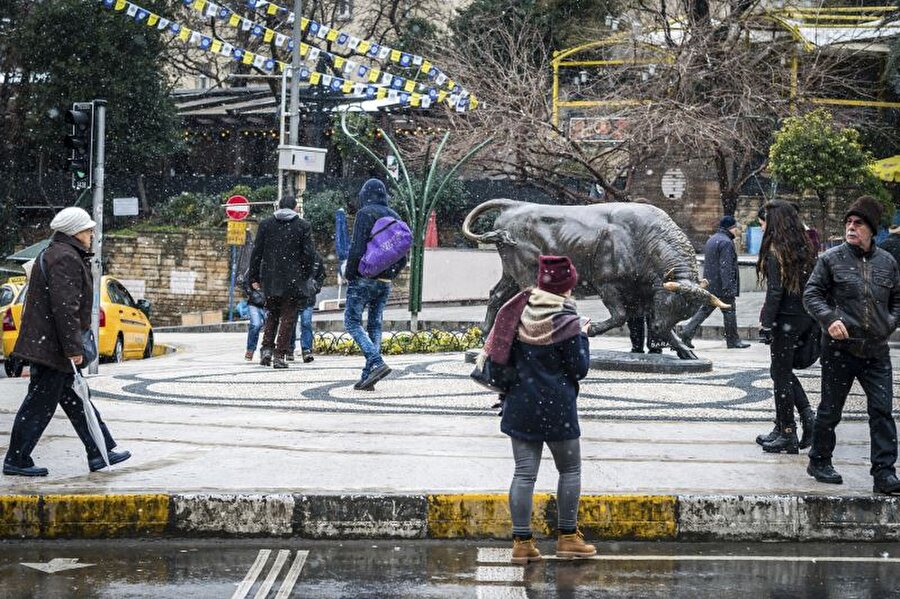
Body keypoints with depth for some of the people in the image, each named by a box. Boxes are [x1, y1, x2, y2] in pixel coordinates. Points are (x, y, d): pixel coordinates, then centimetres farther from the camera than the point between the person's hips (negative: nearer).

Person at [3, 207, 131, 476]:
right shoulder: (66, 259, -17)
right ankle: (16, 460, 2)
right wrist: (73, 348, -22)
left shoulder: (54, 254, 19)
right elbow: (65, 307, -24)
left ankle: (100, 453, 19)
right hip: (52, 348, -11)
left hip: (44, 343, 11)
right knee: (40, 404, -4)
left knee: (75, 401, 13)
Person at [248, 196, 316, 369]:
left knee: (272, 314, 19)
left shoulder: (266, 224, 5)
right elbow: (309, 254, -6)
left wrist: (254, 277, 8)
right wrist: (305, 275, 7)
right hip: (293, 279, -2)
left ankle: (267, 348, 3)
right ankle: (279, 356, -2)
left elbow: (257, 252, 3)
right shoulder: (303, 226, -1)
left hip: (270, 278, 2)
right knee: (288, 317, 3)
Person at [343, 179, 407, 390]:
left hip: (364, 278, -7)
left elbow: (357, 248, -16)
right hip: (385, 282, 7)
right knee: (375, 325, 8)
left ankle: (376, 362, -20)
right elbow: (402, 258, 13)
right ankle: (368, 376, 4)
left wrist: (348, 274, -6)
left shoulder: (366, 213, -8)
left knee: (352, 321, -3)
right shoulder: (394, 217, 13)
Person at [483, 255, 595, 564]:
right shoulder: (567, 321, -14)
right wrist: (583, 336, 3)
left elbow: (505, 357, 5)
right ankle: (567, 537, 15)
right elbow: (580, 368, -8)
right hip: (557, 407, -4)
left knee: (524, 472, 5)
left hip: (520, 405, 5)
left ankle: (522, 542, 5)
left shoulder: (520, 312, -1)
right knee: (570, 469, 12)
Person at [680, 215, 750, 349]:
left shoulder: (711, 240, 15)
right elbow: (726, 267, -22)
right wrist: (728, 287, -22)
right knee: (729, 311, 2)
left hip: (710, 284, 9)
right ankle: (733, 340, 9)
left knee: (705, 310, 9)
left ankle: (687, 333, 0)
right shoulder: (726, 243, -16)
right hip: (721, 286, -9)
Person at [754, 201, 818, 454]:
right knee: (783, 370, 20)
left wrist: (766, 324, -15)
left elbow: (775, 291, -17)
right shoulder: (804, 246, 9)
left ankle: (787, 435, 6)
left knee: (781, 373, 2)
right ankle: (807, 414, 7)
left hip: (786, 319, -7)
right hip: (807, 317, 7)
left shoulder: (775, 250, -12)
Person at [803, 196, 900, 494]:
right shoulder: (831, 259, -2)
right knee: (830, 410, 9)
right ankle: (819, 461, 26)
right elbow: (811, 294, -2)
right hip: (839, 349, -3)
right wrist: (829, 318, -17)